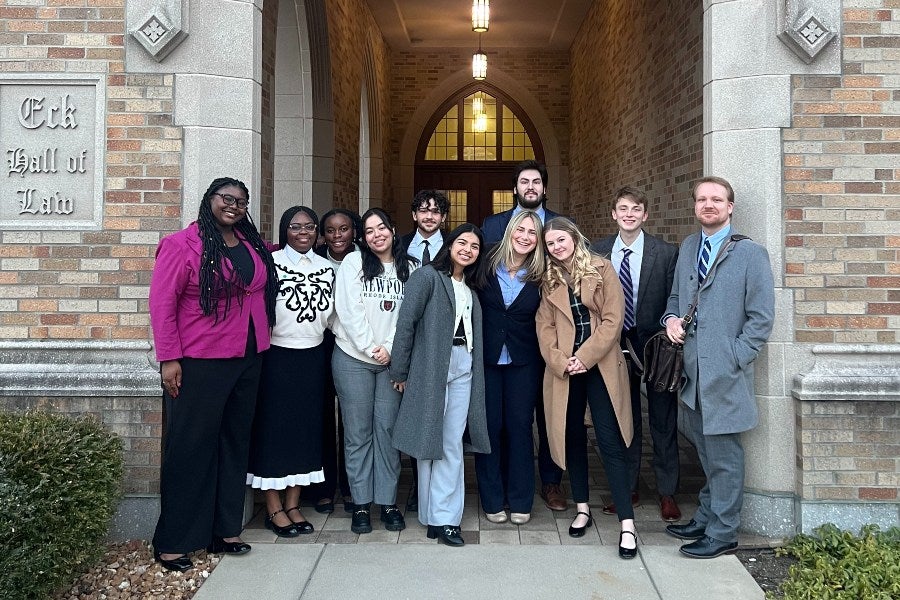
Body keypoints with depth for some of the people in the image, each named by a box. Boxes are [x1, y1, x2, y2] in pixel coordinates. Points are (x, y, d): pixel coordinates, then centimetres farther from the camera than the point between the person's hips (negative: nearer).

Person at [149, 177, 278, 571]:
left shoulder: (252, 244, 10)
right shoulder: (183, 245, -9)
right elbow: (162, 303, -11)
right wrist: (169, 358, -14)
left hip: (247, 360, 7)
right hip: (199, 364, -6)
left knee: (235, 443, 13)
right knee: (190, 447, 1)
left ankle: (224, 529, 27)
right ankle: (172, 542, 13)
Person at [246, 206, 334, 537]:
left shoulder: (327, 268, 9)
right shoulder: (271, 262, -6)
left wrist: (316, 334, 12)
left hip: (312, 357, 5)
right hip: (277, 357, -5)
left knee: (305, 428, 9)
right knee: (274, 427, 2)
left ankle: (292, 505, 21)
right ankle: (274, 508, 13)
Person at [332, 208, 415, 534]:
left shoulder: (410, 269, 6)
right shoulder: (353, 262, 1)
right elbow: (348, 310, -6)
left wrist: (390, 349, -10)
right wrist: (371, 349, -10)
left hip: (393, 360, 2)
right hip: (353, 358, -1)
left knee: (387, 429, 5)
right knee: (358, 431, 3)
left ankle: (388, 501, 14)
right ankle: (361, 503, 12)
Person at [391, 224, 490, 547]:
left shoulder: (470, 288, 17)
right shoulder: (427, 276, -4)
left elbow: (473, 331, 14)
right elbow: (406, 322, -9)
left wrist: (473, 366, 4)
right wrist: (400, 371, -10)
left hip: (463, 369, 6)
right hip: (431, 367, -5)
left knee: (453, 443, 4)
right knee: (430, 438, 3)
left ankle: (444, 516, 9)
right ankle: (436, 514, 14)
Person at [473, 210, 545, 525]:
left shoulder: (540, 276, -2)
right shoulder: (487, 265, -4)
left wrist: (546, 358, -7)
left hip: (523, 362, 0)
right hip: (486, 358, 0)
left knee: (519, 426, 6)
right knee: (489, 426, 6)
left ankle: (520, 500, 20)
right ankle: (492, 500, 19)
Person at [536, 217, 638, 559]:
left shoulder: (602, 270, 0)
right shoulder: (549, 280, 10)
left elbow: (613, 320, -7)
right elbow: (545, 326, 4)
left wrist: (584, 357, -13)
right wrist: (560, 362, -11)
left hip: (600, 365, -3)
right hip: (563, 368, 4)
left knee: (610, 442, -6)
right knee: (572, 437, 10)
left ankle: (627, 525, -3)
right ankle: (582, 509, 25)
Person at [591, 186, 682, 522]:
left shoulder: (666, 253, -6)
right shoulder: (598, 252, 1)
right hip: (616, 347, 2)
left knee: (663, 423, 8)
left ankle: (667, 493, 22)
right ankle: (627, 490, 26)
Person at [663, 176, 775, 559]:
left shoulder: (750, 253, -5)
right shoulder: (688, 247, 12)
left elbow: (761, 317, -7)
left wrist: (734, 360, -13)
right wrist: (671, 319, 1)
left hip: (725, 373, -5)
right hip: (691, 370, 6)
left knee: (723, 455, 2)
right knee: (706, 452, 16)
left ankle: (722, 534, 14)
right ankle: (705, 519, 29)